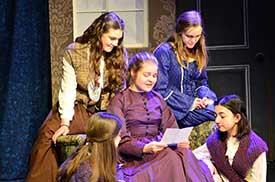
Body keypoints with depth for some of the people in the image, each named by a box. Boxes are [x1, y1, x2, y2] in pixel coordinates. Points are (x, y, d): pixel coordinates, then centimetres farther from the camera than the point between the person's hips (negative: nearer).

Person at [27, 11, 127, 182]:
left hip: (108, 111, 1)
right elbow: (68, 89, -11)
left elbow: (121, 91, 1)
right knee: (48, 131, -23)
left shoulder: (121, 54, -2)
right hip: (81, 109, -1)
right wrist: (65, 123, -18)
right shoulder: (74, 53, -7)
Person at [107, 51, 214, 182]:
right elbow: (121, 141, -5)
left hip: (159, 149, 5)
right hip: (134, 155, -5)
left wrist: (179, 141, -8)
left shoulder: (158, 99, 23)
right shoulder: (119, 101, 5)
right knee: (171, 157, -34)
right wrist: (144, 148, -22)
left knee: (184, 153, -30)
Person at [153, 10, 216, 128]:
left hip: (194, 104, 7)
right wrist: (189, 103, -13)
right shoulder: (164, 52, -9)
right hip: (175, 110, -7)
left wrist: (205, 97, -4)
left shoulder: (198, 52, 12)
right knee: (214, 113, -28)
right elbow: (160, 90, -12)